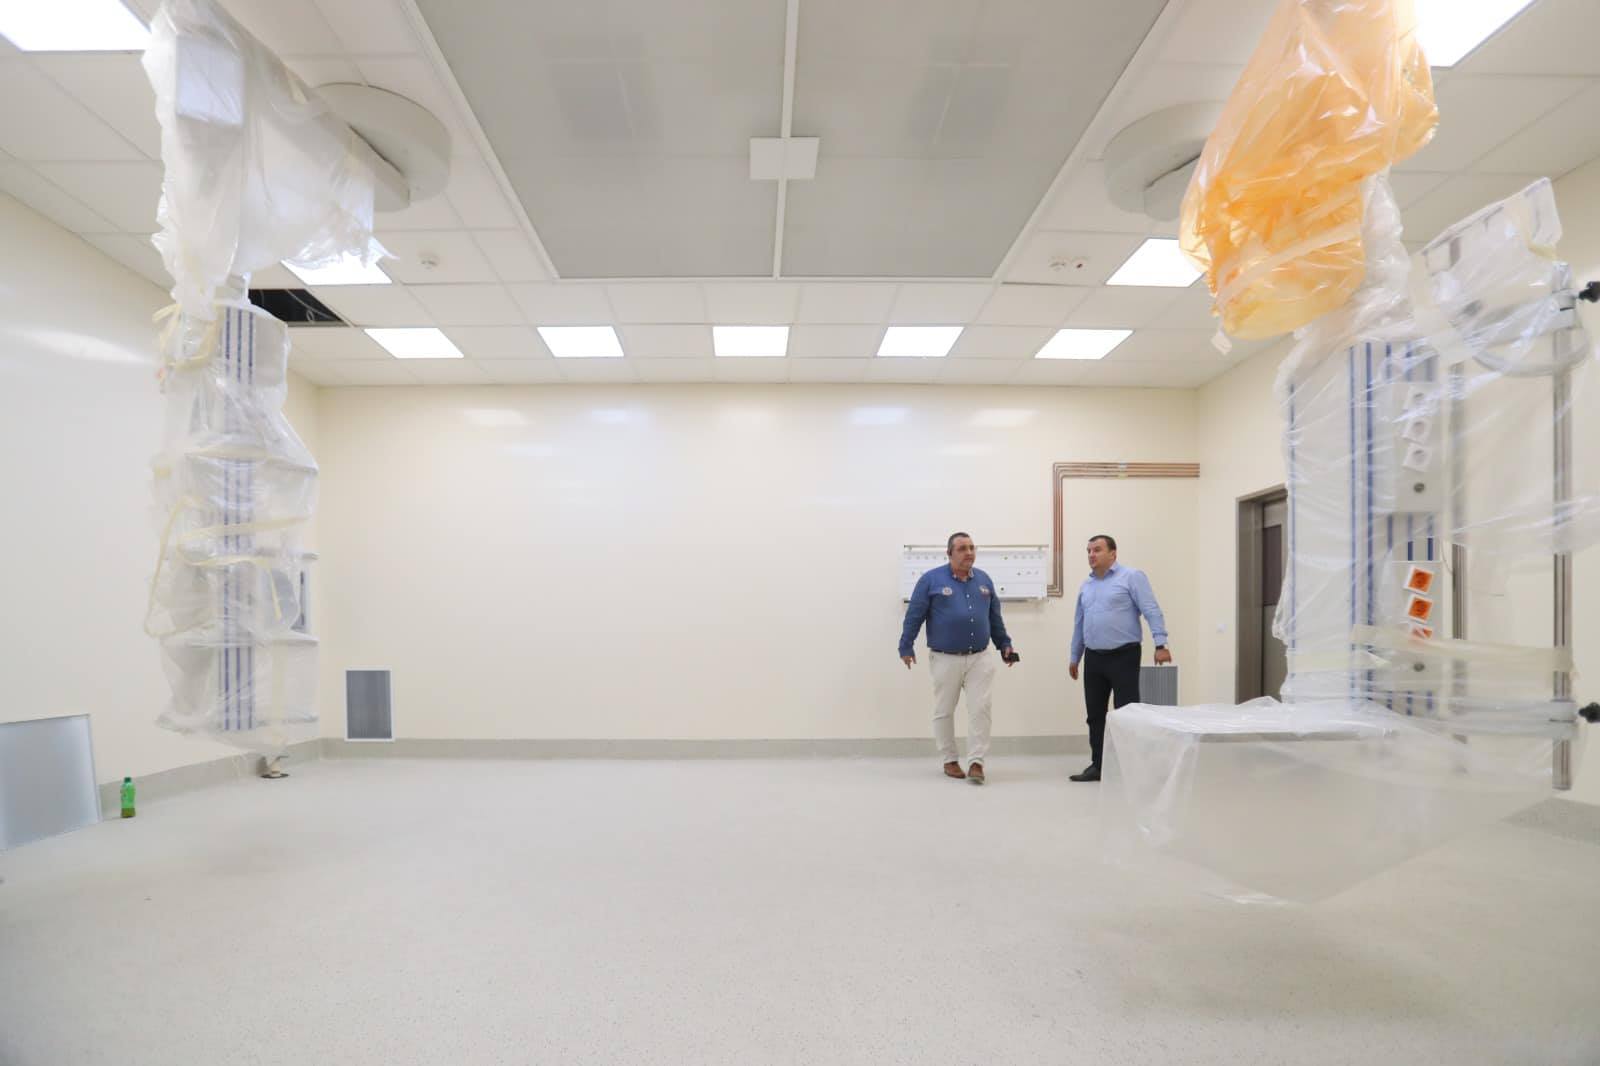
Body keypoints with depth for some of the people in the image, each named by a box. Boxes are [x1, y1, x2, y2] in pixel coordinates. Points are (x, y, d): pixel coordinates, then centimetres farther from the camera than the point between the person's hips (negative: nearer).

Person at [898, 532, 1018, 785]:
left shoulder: (984, 580, 8)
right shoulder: (931, 579, -6)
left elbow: (995, 618, 16)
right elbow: (914, 616, -6)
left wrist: (1004, 645, 14)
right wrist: (906, 648, -9)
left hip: (979, 658, 3)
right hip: (945, 659, -3)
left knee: (980, 709, -4)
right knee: (944, 711, 8)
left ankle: (976, 762, 1)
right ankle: (949, 760, 23)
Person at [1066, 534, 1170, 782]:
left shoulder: (1131, 577, -4)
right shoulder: (1086, 584, 15)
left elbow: (1152, 611, -12)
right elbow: (1079, 623, 20)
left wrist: (1160, 644, -22)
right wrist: (1074, 657, 20)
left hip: (1123, 656, -6)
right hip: (1094, 659, 6)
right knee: (1095, 714, 9)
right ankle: (1097, 765, 18)